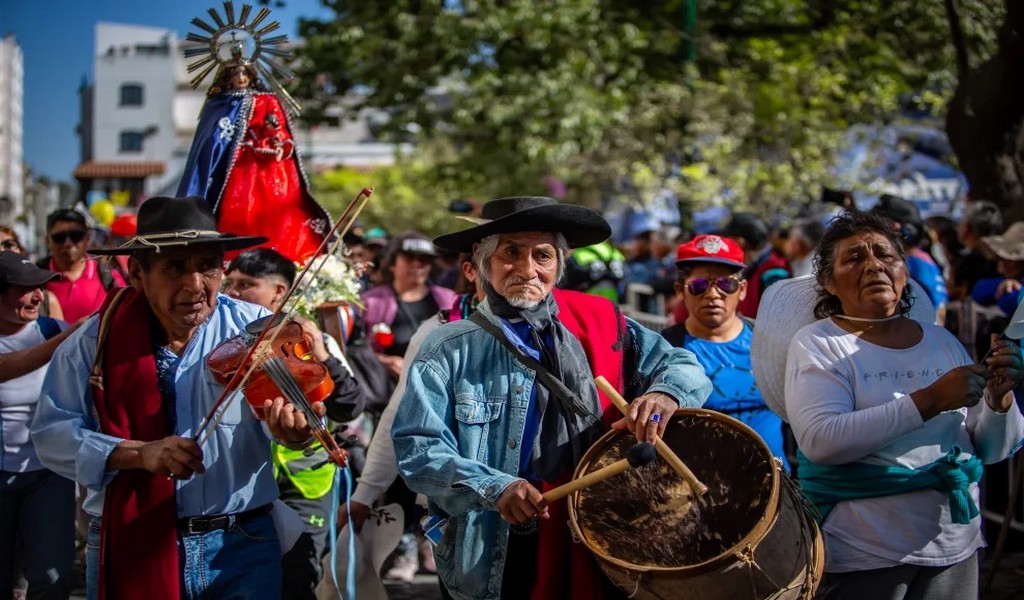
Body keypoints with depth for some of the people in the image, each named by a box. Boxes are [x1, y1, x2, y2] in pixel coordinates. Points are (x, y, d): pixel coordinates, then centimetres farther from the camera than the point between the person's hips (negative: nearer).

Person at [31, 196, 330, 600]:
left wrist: (293, 426, -42)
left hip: (242, 547, 0)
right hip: (129, 550, 0)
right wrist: (136, 453, -20)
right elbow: (51, 433, -5)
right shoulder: (95, 340, -3)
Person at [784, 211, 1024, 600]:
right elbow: (820, 441, -22)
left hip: (955, 550, 5)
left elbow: (992, 450, 8)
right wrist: (931, 400, -25)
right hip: (861, 556, -4)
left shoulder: (942, 342, 7)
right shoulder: (816, 344, -7)